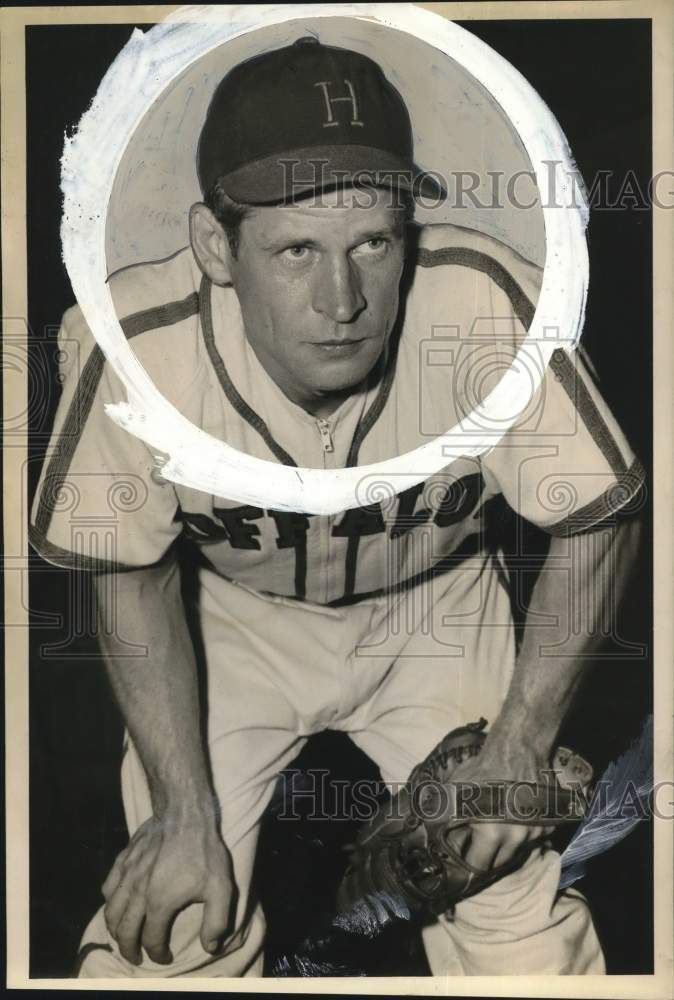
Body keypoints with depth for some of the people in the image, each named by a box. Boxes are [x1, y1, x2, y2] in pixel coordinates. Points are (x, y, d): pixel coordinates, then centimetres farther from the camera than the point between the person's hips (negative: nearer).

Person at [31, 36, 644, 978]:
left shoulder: (488, 305, -34)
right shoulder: (132, 344, -32)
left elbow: (596, 524, -16)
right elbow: (133, 579, -13)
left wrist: (519, 744, -18)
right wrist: (187, 813, -16)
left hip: (437, 610, 1)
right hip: (235, 616, 0)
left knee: (525, 951, -3)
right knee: (164, 939, -7)